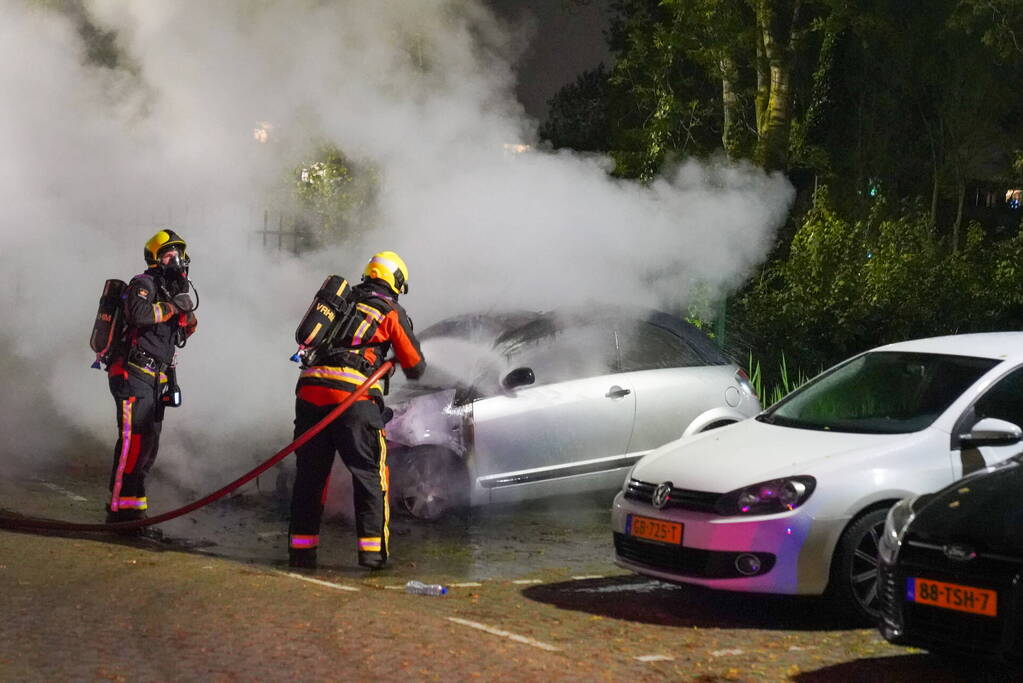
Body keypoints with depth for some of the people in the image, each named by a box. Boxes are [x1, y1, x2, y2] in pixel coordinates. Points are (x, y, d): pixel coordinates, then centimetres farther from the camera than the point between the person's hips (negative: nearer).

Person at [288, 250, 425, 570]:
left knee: (309, 472, 12)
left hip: (310, 387, 5)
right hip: (352, 395, -5)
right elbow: (415, 366, 13)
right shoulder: (392, 312, 8)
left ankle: (301, 548, 14)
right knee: (370, 473, 5)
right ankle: (373, 550, 2)